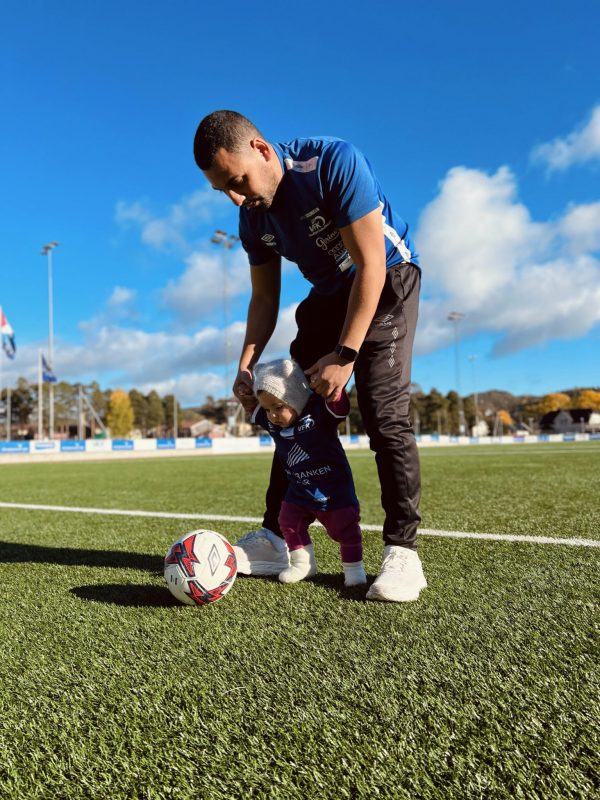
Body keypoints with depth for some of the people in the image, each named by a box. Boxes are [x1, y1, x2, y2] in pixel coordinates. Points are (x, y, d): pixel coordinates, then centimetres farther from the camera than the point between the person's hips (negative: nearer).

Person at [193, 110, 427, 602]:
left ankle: (402, 551, -12)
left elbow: (371, 265, -26)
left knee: (385, 413, -19)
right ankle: (279, 539, 6)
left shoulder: (334, 163, -25)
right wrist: (248, 364, -11)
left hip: (386, 282, -6)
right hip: (329, 295, 6)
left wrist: (346, 355, -28)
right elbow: (265, 297, 3)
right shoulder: (253, 216, -5)